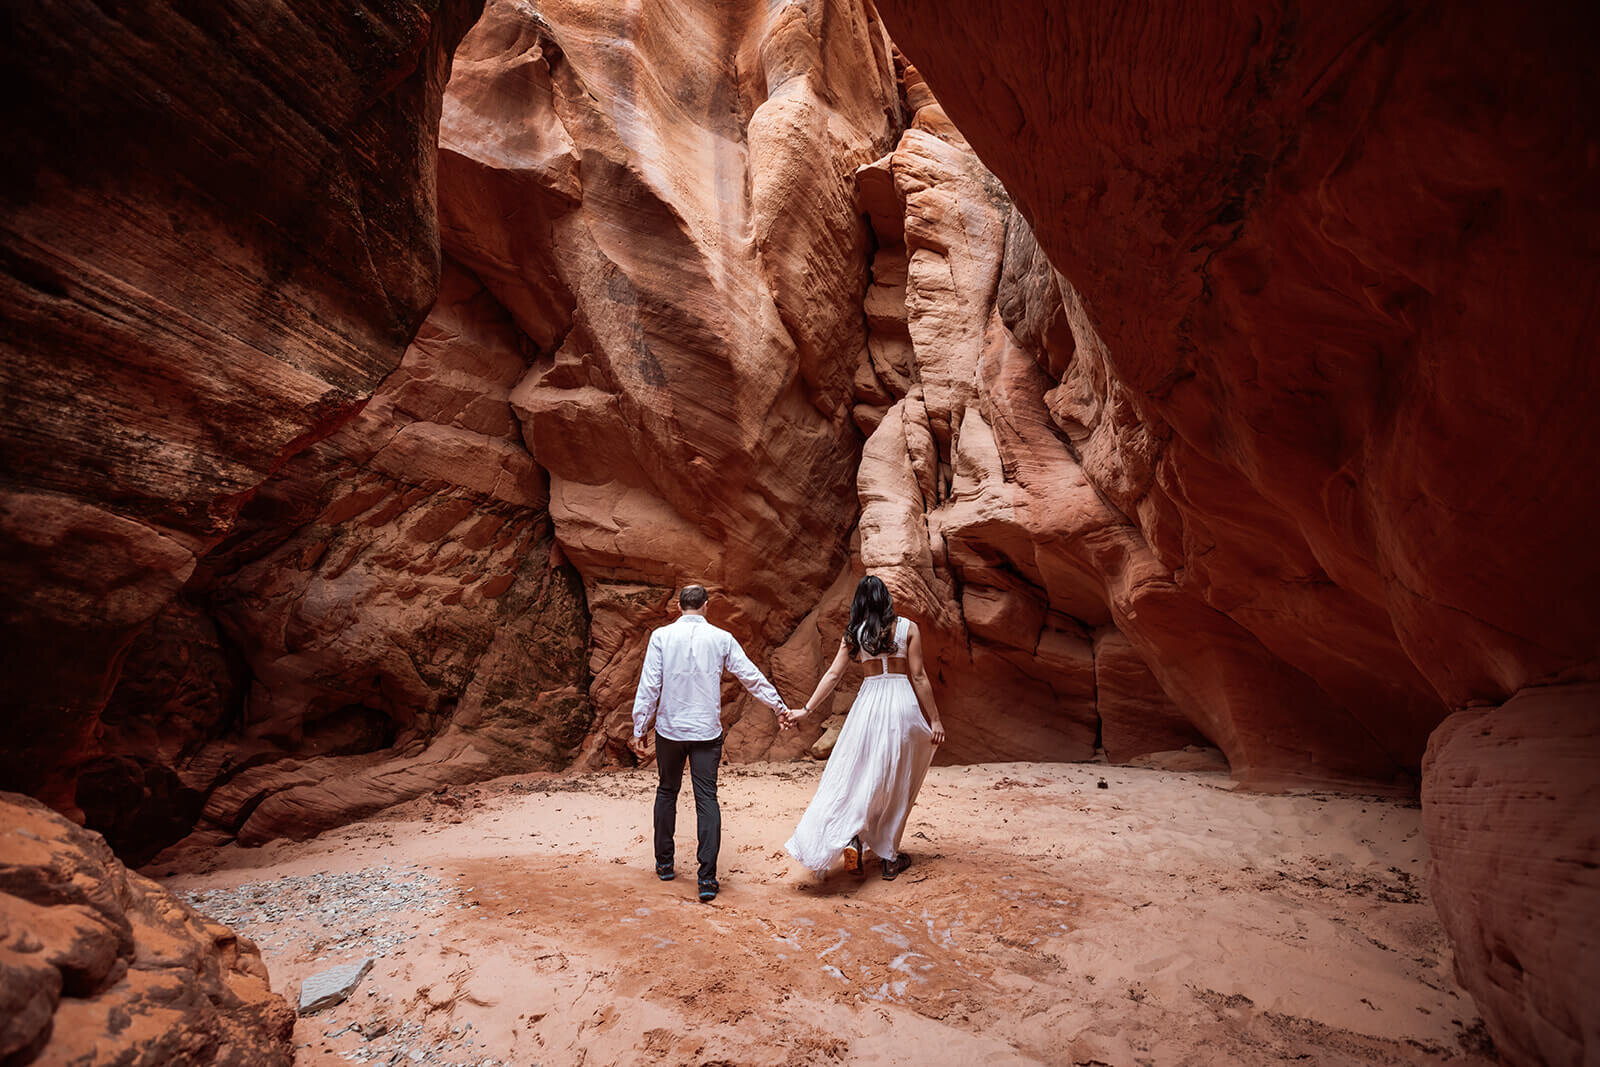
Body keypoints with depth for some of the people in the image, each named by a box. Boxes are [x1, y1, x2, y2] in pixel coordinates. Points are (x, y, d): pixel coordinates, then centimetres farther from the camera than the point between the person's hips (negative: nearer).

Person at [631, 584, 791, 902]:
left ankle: (664, 864, 27)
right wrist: (778, 707, 14)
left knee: (667, 791, 18)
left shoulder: (661, 636, -3)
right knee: (707, 798, 1)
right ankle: (707, 878, -2)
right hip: (707, 731, 0)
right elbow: (752, 677, 3)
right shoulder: (721, 638, -1)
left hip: (669, 728, 1)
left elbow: (649, 685, -4)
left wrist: (640, 730, 3)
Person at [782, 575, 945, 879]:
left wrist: (807, 709, 4)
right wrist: (934, 718, 2)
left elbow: (833, 674, 0)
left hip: (869, 703, 1)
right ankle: (890, 857, 16)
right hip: (902, 703, -1)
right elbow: (919, 677, -3)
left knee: (859, 774, 11)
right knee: (896, 782, 9)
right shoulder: (908, 628, -1)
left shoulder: (854, 633, 4)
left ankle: (852, 837, -10)